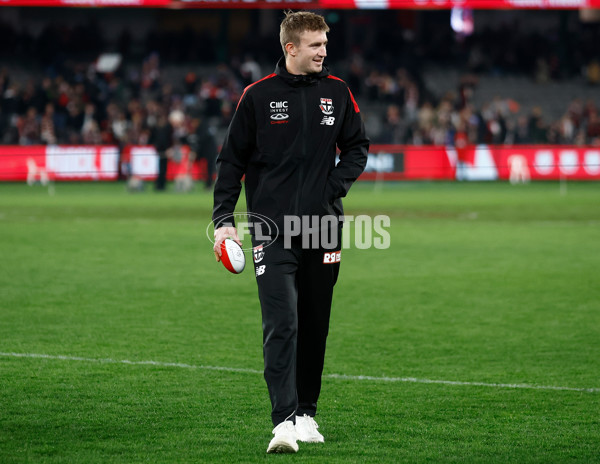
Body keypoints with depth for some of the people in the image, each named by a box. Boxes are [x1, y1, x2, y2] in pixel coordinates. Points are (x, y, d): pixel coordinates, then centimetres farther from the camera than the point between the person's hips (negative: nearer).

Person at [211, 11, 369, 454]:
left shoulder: (338, 93, 7)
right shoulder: (258, 95, -1)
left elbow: (358, 147, 17)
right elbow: (232, 159, 4)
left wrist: (336, 186, 0)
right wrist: (224, 219, -3)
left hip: (323, 225, 3)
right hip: (272, 227, -3)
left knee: (314, 325, 10)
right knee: (281, 324, -14)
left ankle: (307, 412, 24)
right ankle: (284, 421, -19)